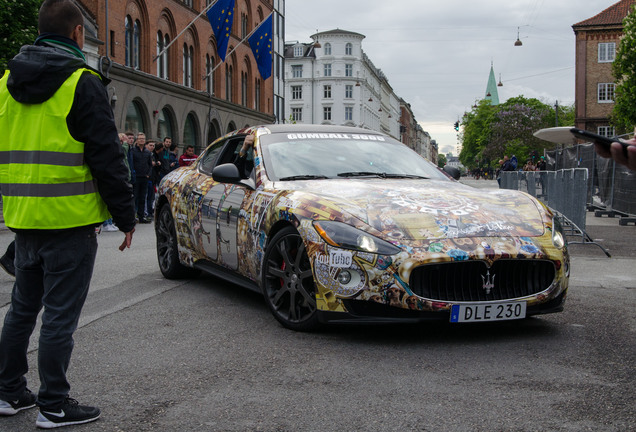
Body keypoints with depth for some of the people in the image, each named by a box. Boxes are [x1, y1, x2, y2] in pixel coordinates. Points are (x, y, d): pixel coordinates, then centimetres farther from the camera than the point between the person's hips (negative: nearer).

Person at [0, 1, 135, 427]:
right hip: (69, 220, -7)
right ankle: (54, 405, 8)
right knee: (60, 314, 0)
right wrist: (126, 216, -6)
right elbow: (107, 157, -12)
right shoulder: (82, 83, -10)